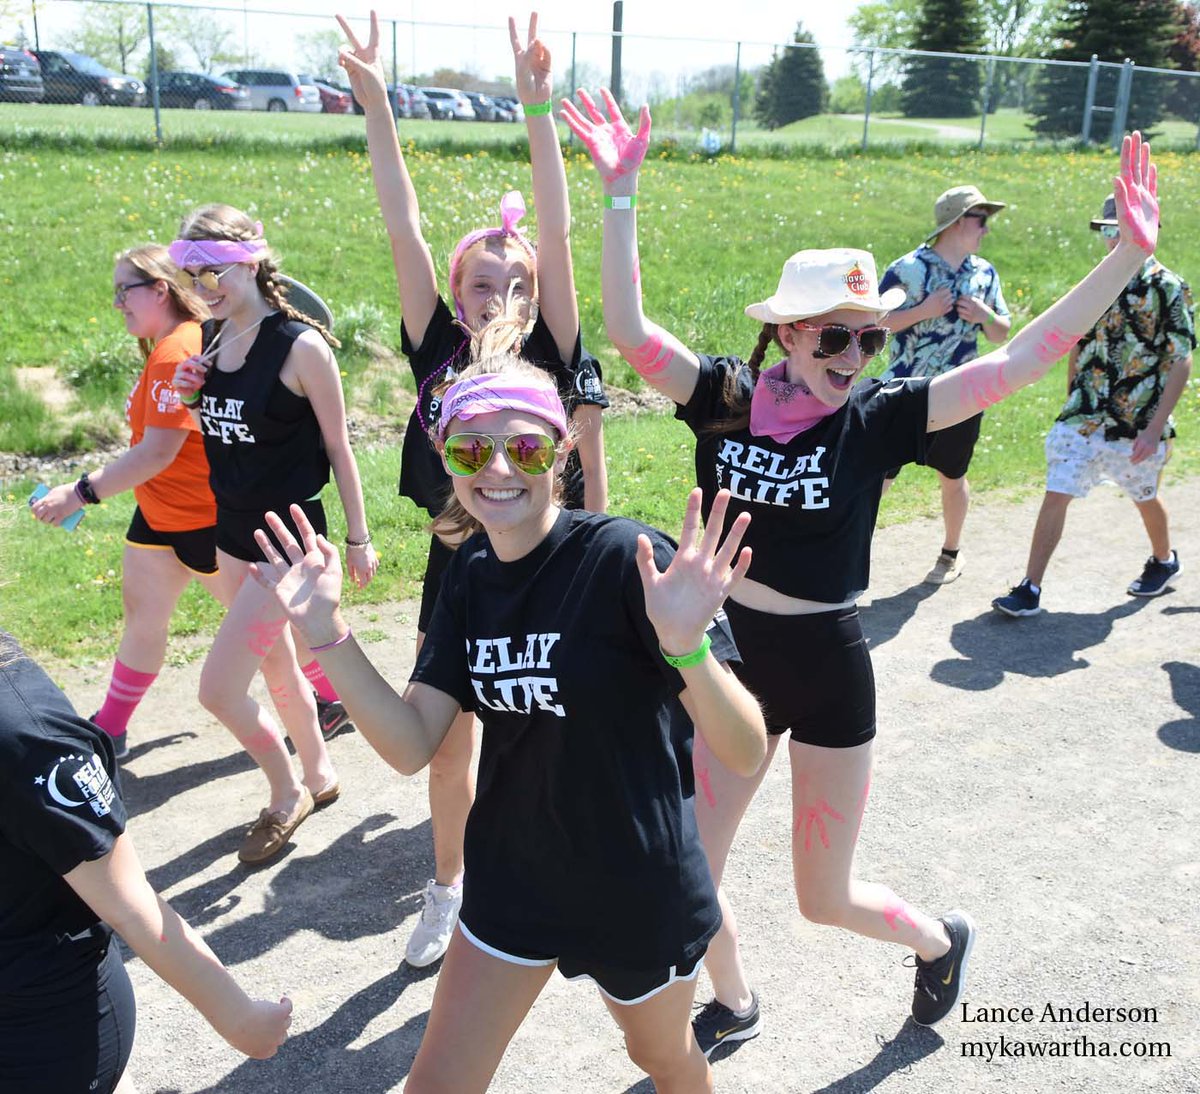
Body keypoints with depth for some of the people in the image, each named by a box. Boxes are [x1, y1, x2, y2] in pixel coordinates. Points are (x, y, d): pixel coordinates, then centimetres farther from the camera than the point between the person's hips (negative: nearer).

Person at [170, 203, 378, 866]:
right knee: (277, 669, 20)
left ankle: (288, 793, 17)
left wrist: (358, 538, -6)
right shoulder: (216, 342, 3)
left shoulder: (300, 346, -17)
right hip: (233, 531, 7)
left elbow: (338, 449, -10)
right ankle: (319, 777, 41)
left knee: (219, 689, -7)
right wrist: (187, 394, -5)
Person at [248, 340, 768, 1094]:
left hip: (637, 882, -4)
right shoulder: (470, 575, -5)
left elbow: (746, 755, -26)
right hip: (512, 873, 5)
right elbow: (411, 745, -8)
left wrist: (689, 647, -46)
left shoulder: (624, 558, -24)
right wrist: (327, 631, -19)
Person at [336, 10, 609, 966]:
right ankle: (448, 891, 38)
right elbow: (404, 230, -9)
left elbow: (557, 238, -18)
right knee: (450, 745, 15)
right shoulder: (439, 352, -4)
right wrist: (375, 103, -13)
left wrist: (538, 108, -25)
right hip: (459, 572, 2)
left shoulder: (554, 358, -9)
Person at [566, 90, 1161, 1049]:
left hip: (827, 669, -2)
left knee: (825, 898, 12)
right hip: (730, 657, 3)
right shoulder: (726, 398, -7)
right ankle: (734, 1005, 42)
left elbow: (1020, 363, -17)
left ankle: (942, 941, 46)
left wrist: (1130, 255, -23)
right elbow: (628, 328, -15)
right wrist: (621, 191, -21)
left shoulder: (876, 420, -12)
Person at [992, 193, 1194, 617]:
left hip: (1138, 424, -3)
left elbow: (1181, 364, -11)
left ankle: (1164, 562, 45)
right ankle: (1029, 590, -2)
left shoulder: (1168, 288, -9)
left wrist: (1155, 429, -17)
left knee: (1144, 498, 17)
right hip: (1083, 419, 3)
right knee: (1056, 495, -5)